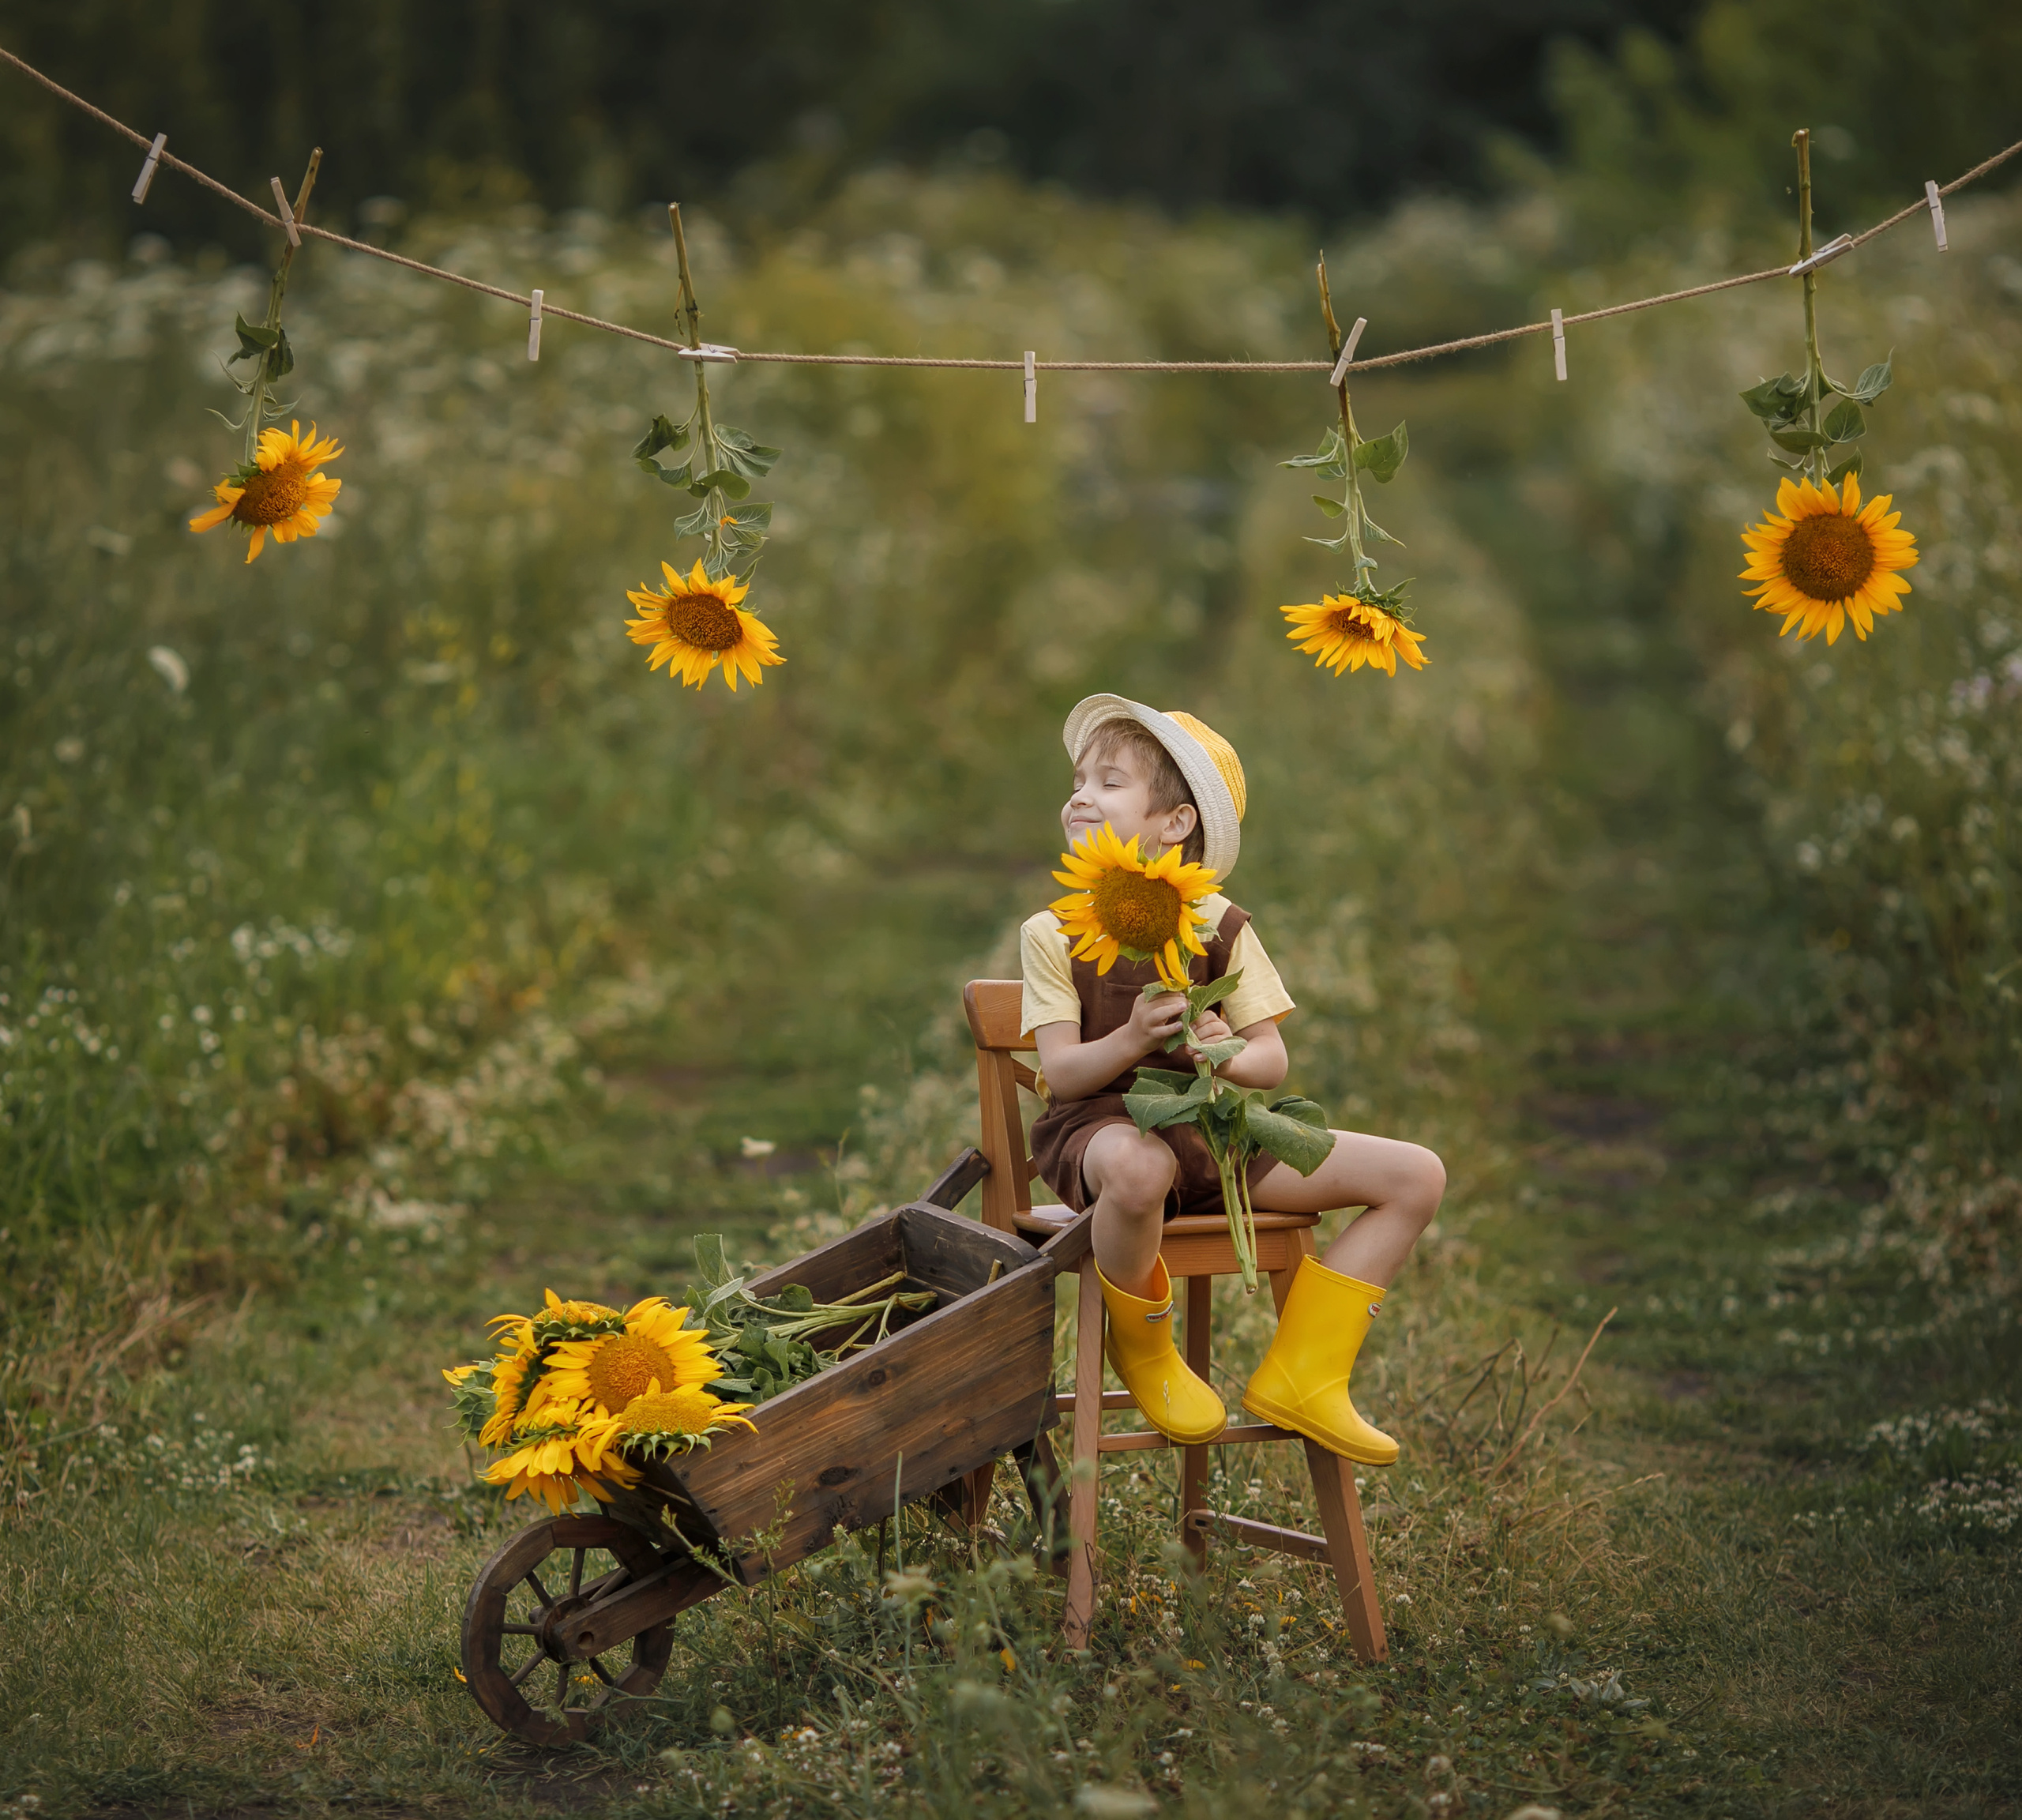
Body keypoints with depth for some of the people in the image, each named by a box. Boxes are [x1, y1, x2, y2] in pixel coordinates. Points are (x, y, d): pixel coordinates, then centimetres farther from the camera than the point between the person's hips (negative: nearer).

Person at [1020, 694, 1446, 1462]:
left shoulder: (1220, 927, 3)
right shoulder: (1052, 933, -3)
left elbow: (1271, 1061, 0)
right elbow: (1060, 1074, -11)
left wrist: (1226, 1053, -23)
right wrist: (1134, 1039, -30)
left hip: (1209, 1124, 4)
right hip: (1097, 1127, -4)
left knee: (1416, 1174, -7)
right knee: (1138, 1167, -45)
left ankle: (1300, 1378, -3)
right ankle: (1141, 1354, -14)